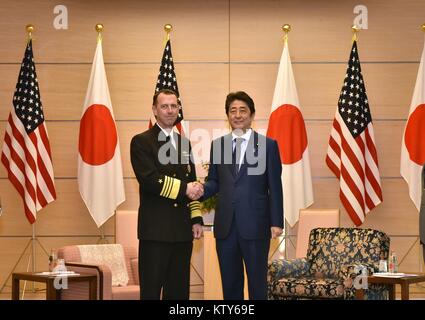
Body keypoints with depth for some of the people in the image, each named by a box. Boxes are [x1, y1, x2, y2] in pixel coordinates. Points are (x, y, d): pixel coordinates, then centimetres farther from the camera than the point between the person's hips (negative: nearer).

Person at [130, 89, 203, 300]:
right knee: (151, 290, -3)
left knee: (179, 292, 7)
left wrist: (196, 219, 10)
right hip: (155, 229, -6)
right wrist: (183, 189, -13)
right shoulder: (141, 142, -2)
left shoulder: (184, 143, 18)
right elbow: (149, 180, -16)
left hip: (183, 230, 6)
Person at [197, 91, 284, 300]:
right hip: (225, 226, 3)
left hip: (255, 225, -3)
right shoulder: (218, 144, 10)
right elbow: (214, 181, 11)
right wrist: (202, 190, -12)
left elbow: (275, 187, -2)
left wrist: (276, 222, -7)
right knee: (229, 283, 11)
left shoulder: (268, 145, 0)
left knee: (257, 282, 5)